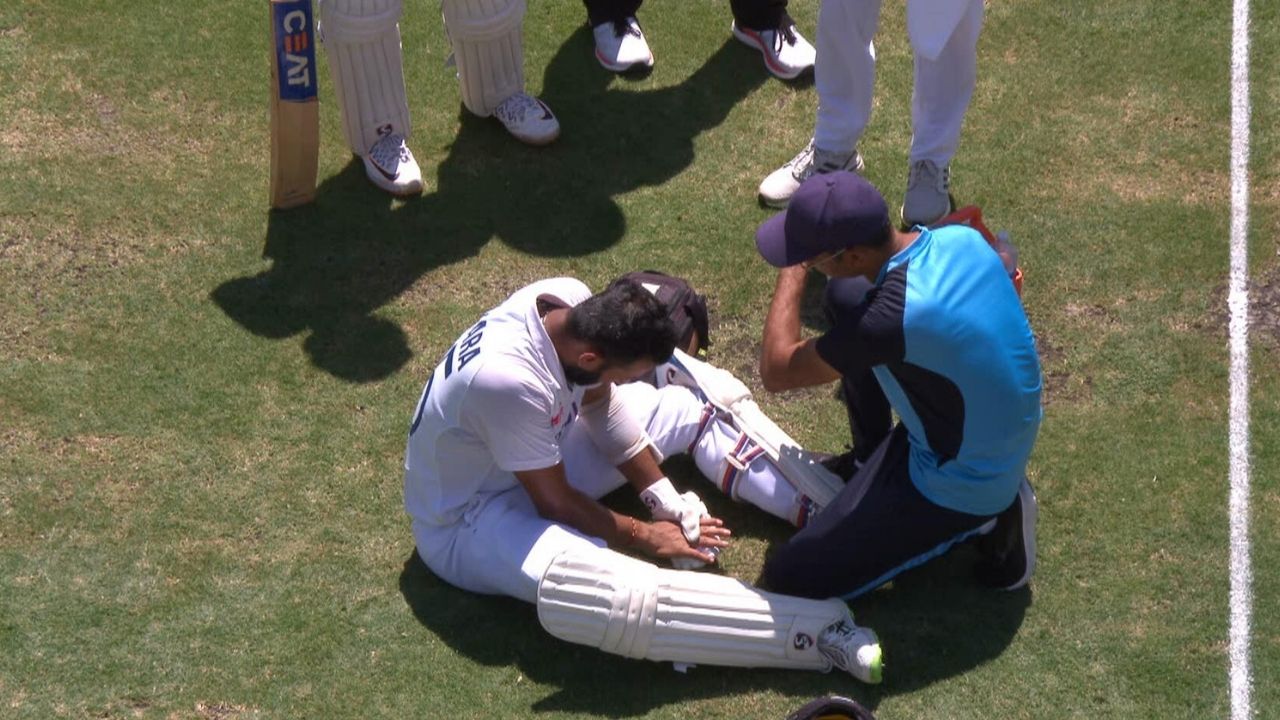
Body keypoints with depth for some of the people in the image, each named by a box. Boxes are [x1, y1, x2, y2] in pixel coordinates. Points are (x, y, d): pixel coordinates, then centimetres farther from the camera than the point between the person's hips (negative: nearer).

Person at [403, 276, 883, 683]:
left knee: (687, 405, 4)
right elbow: (555, 504, -23)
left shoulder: (571, 299, -16)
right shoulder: (509, 378, -38)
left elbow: (598, 403, 2)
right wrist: (642, 536, -8)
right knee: (619, 596, -35)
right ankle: (821, 630, -35)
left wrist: (668, 503, -3)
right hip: (469, 517, -9)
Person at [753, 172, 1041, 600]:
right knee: (845, 296, 10)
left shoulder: (890, 317, -38)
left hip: (960, 490, -8)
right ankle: (871, 456, 22)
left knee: (789, 580, -2)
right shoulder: (962, 237, -15)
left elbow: (776, 372, -22)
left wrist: (794, 271, -11)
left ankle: (976, 520, 2)